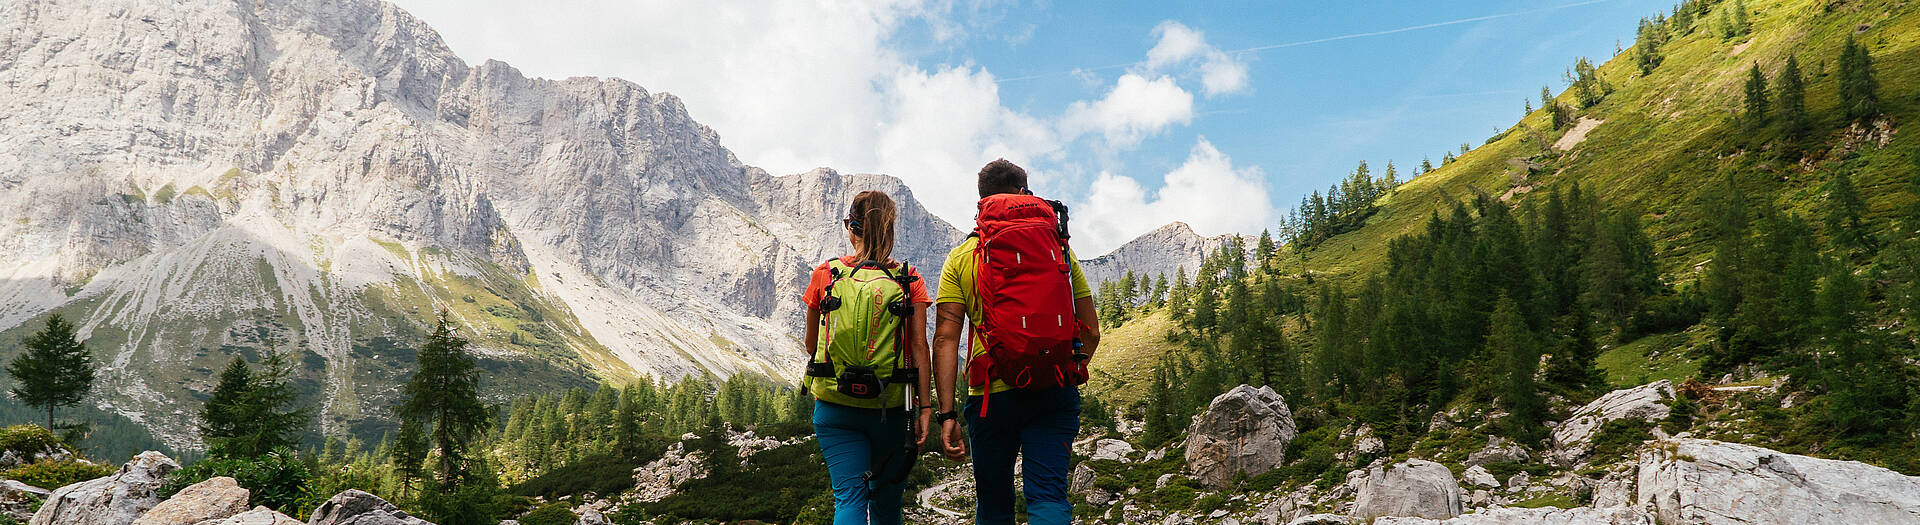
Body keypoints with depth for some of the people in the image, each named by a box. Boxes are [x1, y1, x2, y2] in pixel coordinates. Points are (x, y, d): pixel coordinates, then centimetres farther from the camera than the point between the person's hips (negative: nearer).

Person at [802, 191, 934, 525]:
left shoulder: (825, 275, -1)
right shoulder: (909, 281, -2)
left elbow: (811, 344, 10)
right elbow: (919, 347, -7)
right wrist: (924, 407, -4)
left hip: (834, 409, -1)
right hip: (892, 408, 1)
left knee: (849, 496, -2)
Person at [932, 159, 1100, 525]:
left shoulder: (962, 256, 5)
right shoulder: (1061, 249, 9)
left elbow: (946, 339, -4)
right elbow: (1091, 333, 9)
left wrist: (946, 414, -4)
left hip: (993, 395, 0)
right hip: (1057, 395, 1)